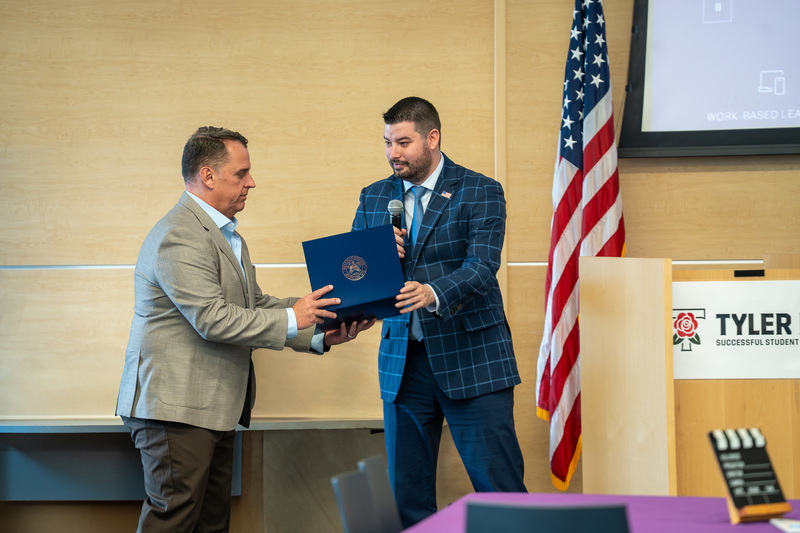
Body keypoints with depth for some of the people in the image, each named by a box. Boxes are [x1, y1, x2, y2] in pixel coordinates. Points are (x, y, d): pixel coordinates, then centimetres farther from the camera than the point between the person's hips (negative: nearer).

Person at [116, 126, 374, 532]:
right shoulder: (180, 237, -17)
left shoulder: (226, 234, 19)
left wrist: (320, 335, 6)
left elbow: (255, 304, 18)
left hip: (212, 408, 11)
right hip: (175, 407, -10)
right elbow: (213, 319, -23)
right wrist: (291, 319, -17)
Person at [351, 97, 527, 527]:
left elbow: (481, 268, -15)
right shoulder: (374, 198, 12)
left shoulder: (481, 193, -3)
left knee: (498, 487, -5)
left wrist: (432, 292, -34)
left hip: (470, 358, -4)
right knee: (408, 492, 8)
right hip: (402, 359, 4)